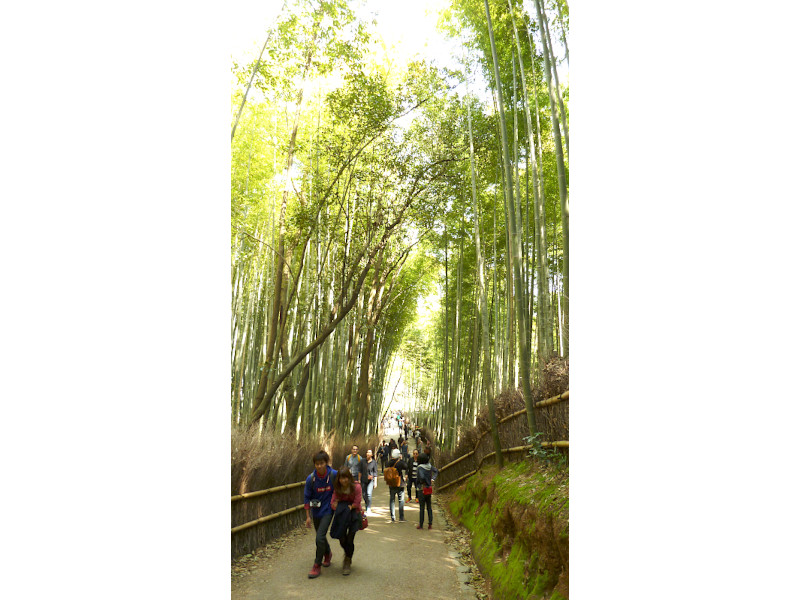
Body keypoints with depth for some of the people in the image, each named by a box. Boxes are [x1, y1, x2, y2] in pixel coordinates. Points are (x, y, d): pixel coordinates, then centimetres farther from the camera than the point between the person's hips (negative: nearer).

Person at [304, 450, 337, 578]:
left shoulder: (334, 475, -17)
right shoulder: (310, 479, -14)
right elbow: (307, 498, -3)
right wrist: (308, 516, -2)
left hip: (328, 510, -3)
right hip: (316, 510, 3)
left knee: (320, 537, -12)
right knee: (321, 536, 19)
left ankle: (317, 566, 6)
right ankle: (327, 553, 49)